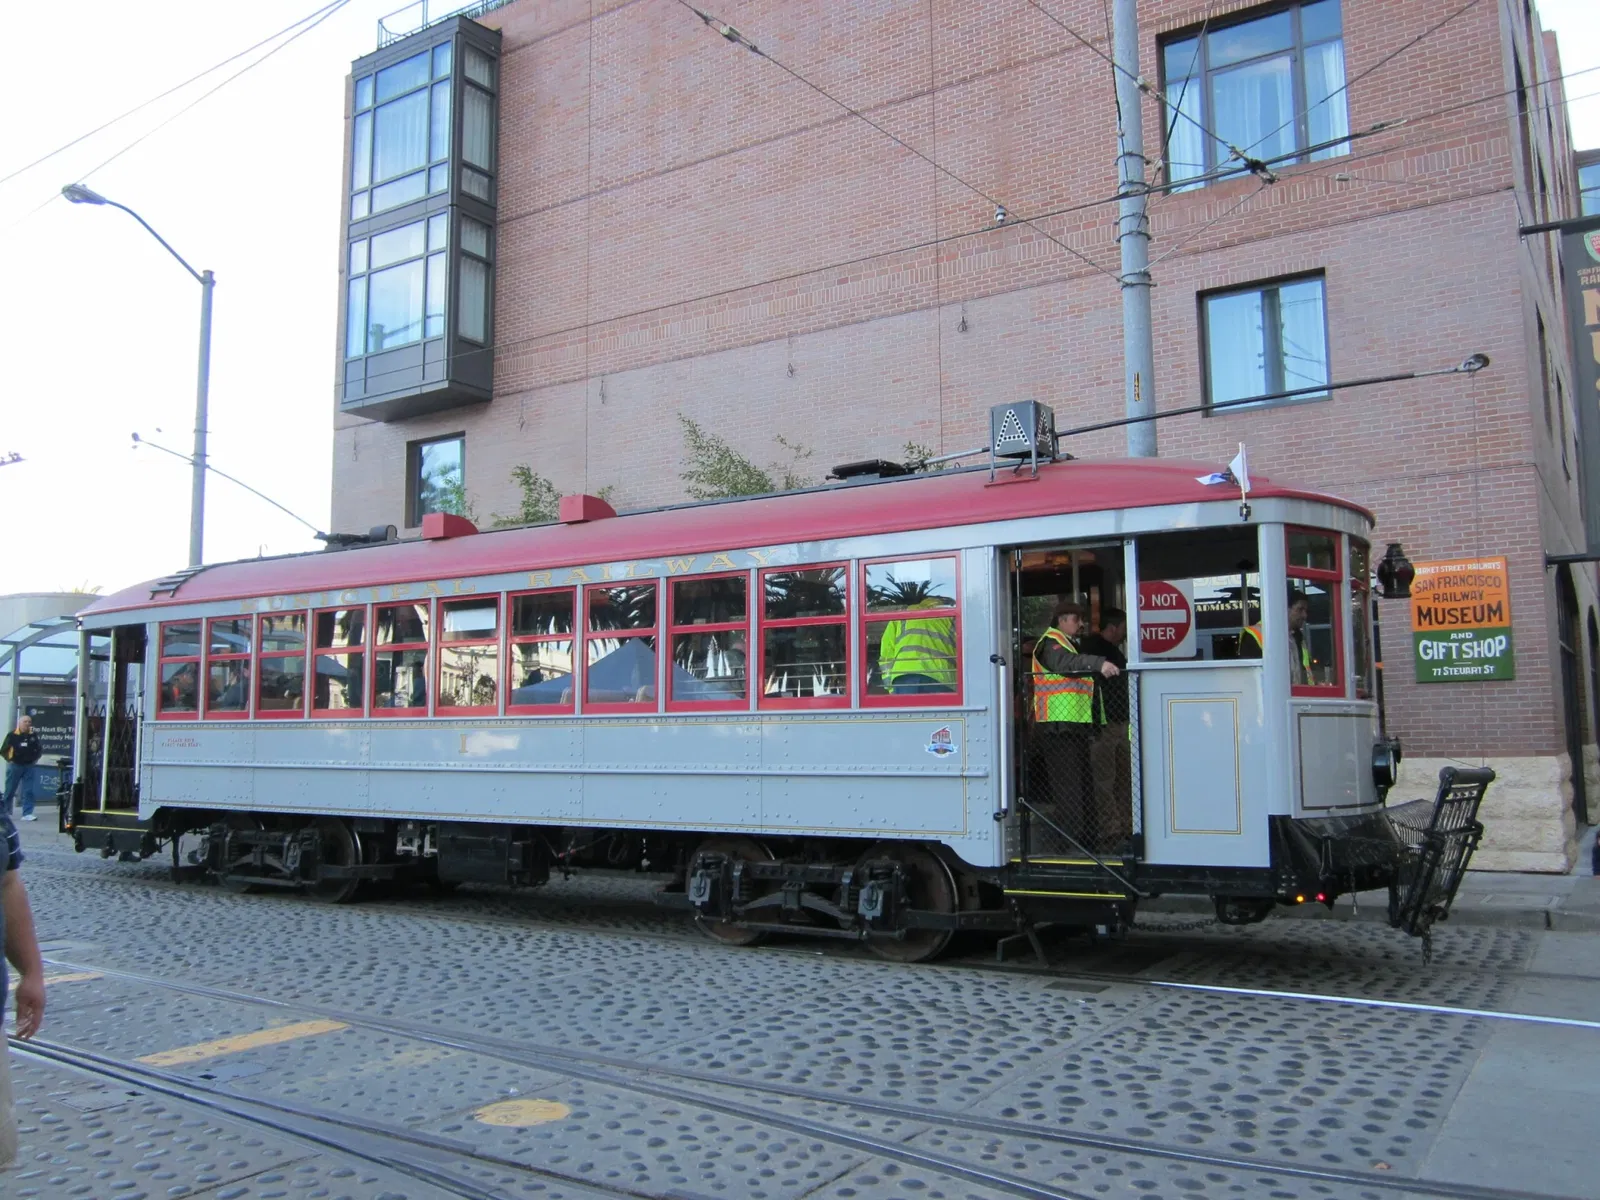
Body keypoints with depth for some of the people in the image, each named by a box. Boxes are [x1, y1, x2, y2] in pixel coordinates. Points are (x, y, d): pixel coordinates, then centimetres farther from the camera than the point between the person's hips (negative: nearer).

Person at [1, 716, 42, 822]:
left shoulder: (33, 735, 3)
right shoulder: (12, 735, -6)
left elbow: (39, 749, 10)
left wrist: (34, 759, 0)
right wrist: (10, 760, -4)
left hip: (29, 766, 2)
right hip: (15, 766, -2)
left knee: (28, 791, -4)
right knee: (9, 791, 7)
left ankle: (27, 813, -5)